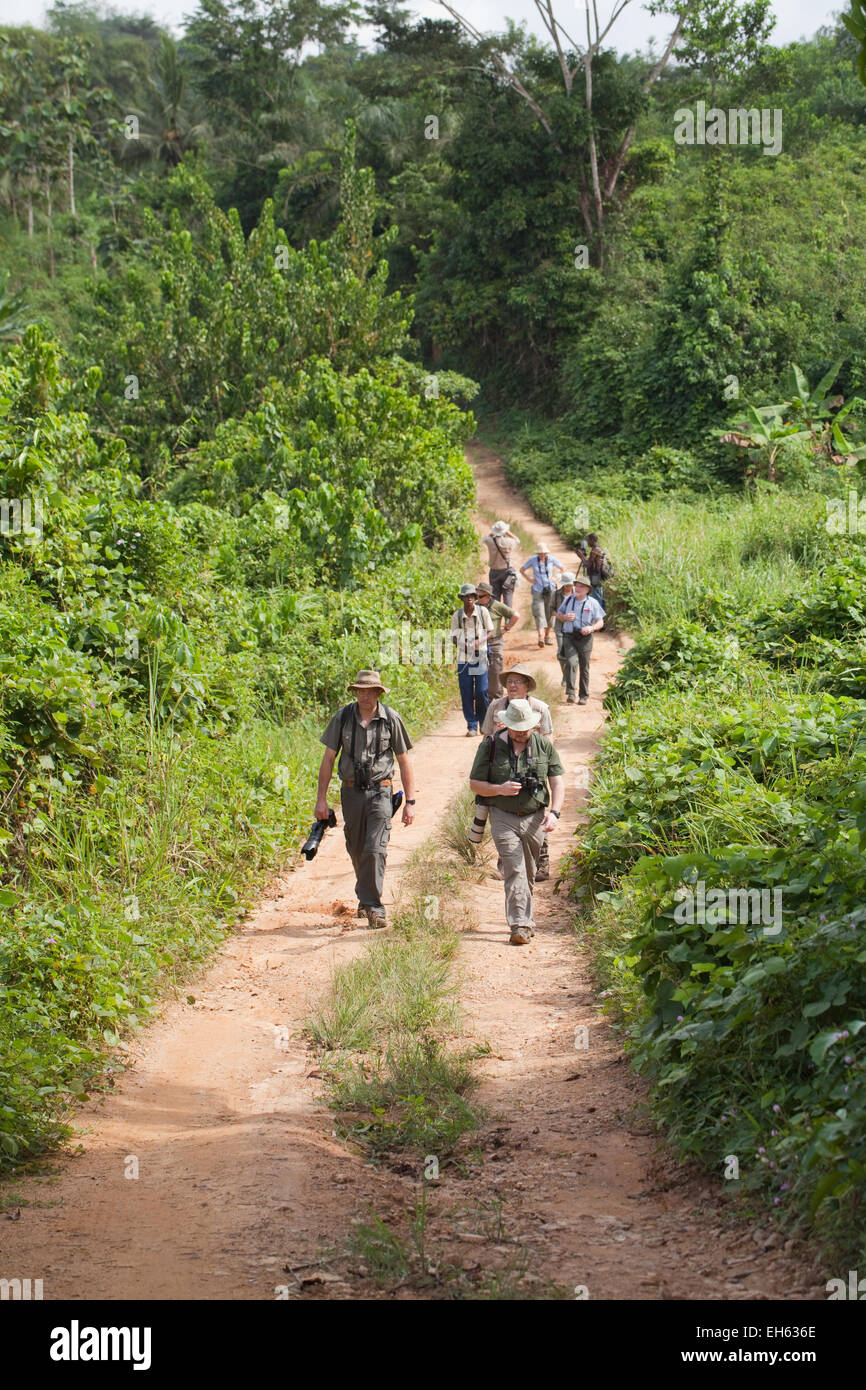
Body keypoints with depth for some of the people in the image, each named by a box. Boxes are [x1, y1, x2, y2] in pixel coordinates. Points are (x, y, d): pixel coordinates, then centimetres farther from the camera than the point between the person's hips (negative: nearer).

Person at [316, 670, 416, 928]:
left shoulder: (391, 719, -3)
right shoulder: (343, 717, 0)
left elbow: (404, 761, 3)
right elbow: (328, 758, 5)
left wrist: (410, 801, 1)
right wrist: (321, 798, 1)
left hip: (379, 791, -2)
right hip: (351, 791, 2)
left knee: (375, 850, -14)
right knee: (356, 850, 12)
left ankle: (372, 906, -13)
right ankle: (365, 897, 34)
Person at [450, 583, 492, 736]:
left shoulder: (482, 611, 2)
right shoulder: (457, 615, 4)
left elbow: (490, 631, 7)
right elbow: (453, 637, 8)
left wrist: (479, 641, -12)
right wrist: (462, 643, -14)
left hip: (480, 657, -1)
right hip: (463, 658, 1)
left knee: (482, 691, -5)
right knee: (466, 693, 0)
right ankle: (472, 726, 8)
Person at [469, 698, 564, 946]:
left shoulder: (544, 745, 3)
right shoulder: (491, 746, -3)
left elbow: (558, 781, 5)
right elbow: (475, 784, 0)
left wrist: (554, 812, -10)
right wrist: (500, 790, -19)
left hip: (535, 818, 3)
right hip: (503, 817, -3)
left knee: (529, 874, 11)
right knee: (515, 871, -14)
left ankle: (523, 919, 28)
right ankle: (520, 925, -18)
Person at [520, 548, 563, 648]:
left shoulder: (552, 559, -3)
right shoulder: (533, 559, -3)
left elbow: (563, 569, 11)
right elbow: (522, 569, 11)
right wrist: (530, 579, 0)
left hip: (550, 589, 1)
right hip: (538, 590, -1)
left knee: (549, 614, 6)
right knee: (539, 614, -13)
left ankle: (547, 637, 20)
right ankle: (540, 638, -25)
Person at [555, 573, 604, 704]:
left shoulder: (592, 603, 1)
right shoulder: (568, 600, 8)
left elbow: (600, 622, 3)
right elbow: (559, 615, 19)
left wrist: (591, 628, -19)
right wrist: (565, 617, -5)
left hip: (585, 638, 0)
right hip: (569, 636, 0)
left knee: (584, 667, 6)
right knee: (571, 662, -21)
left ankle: (584, 696, 17)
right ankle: (570, 692, -19)